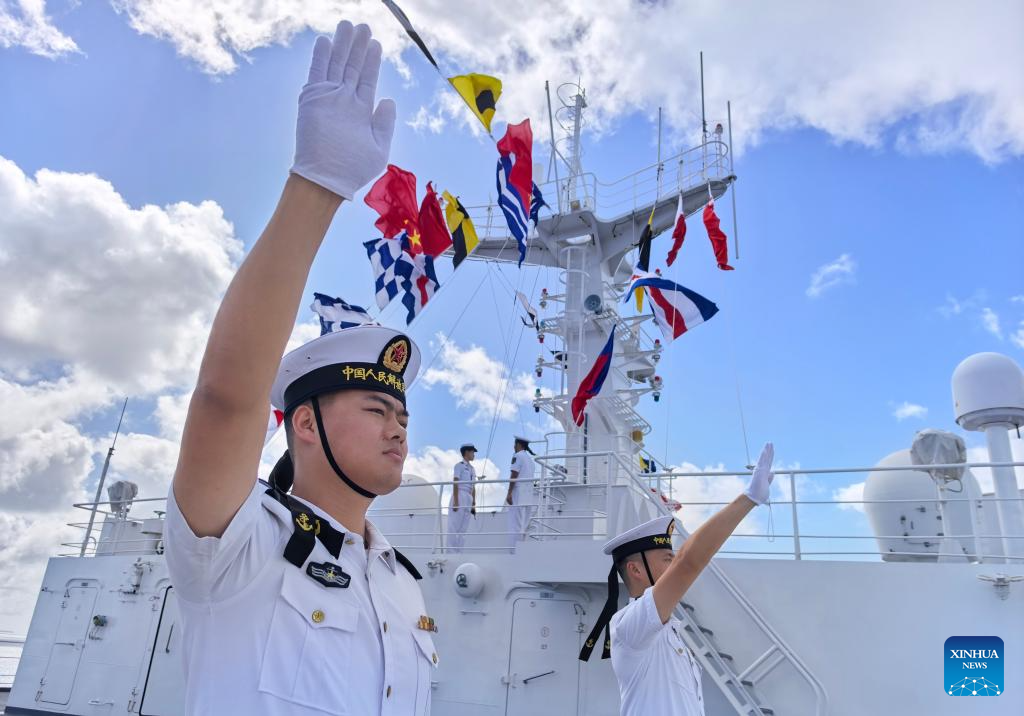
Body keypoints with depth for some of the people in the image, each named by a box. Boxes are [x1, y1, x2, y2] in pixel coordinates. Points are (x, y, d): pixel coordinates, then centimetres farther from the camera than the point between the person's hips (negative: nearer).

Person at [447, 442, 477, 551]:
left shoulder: (472, 469, 19)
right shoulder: (459, 465, -4)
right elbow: (455, 484, -11)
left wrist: (474, 504, 16)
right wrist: (455, 501, -18)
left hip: (469, 499, 8)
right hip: (460, 496, -8)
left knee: (463, 527, 8)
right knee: (455, 526, -9)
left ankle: (458, 551, 11)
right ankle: (451, 551, -9)